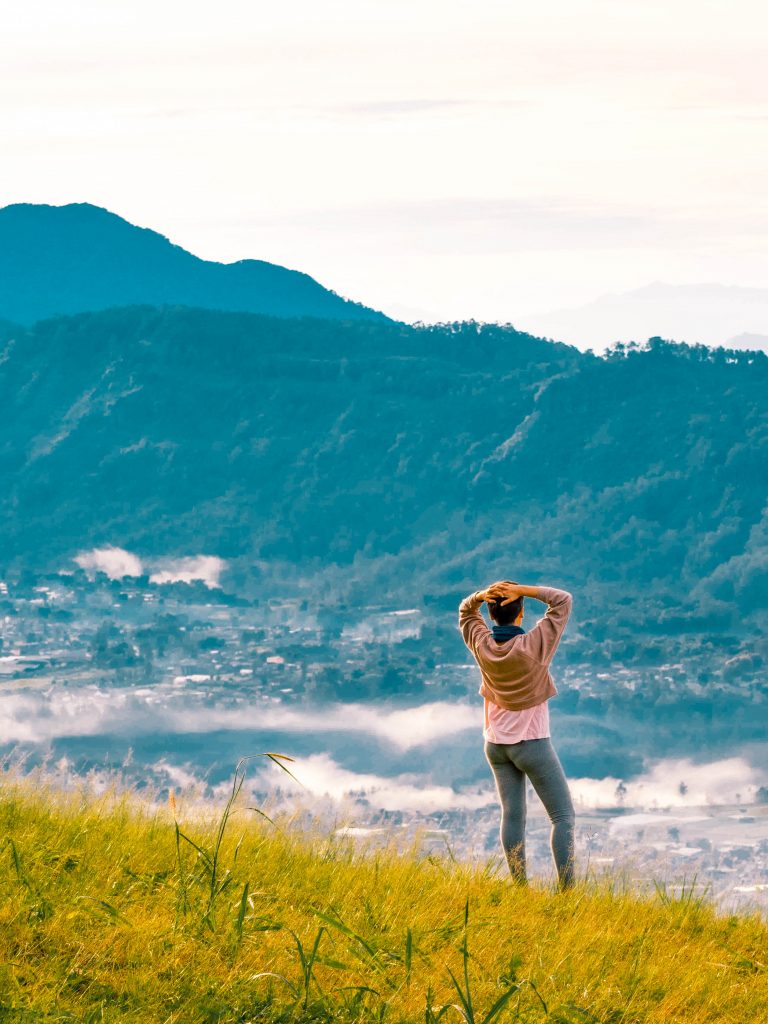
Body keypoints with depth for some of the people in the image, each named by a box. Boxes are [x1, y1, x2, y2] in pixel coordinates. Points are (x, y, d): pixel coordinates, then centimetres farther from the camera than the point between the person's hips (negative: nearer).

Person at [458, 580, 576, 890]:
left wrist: (482, 594, -11)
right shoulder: (534, 645, -20)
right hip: (532, 743, -5)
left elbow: (466, 611, 11)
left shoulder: (482, 645, -9)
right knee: (563, 816, 0)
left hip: (497, 743, 5)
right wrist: (521, 590, -19)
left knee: (512, 814, 5)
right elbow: (563, 600, -11)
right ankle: (566, 890, -10)